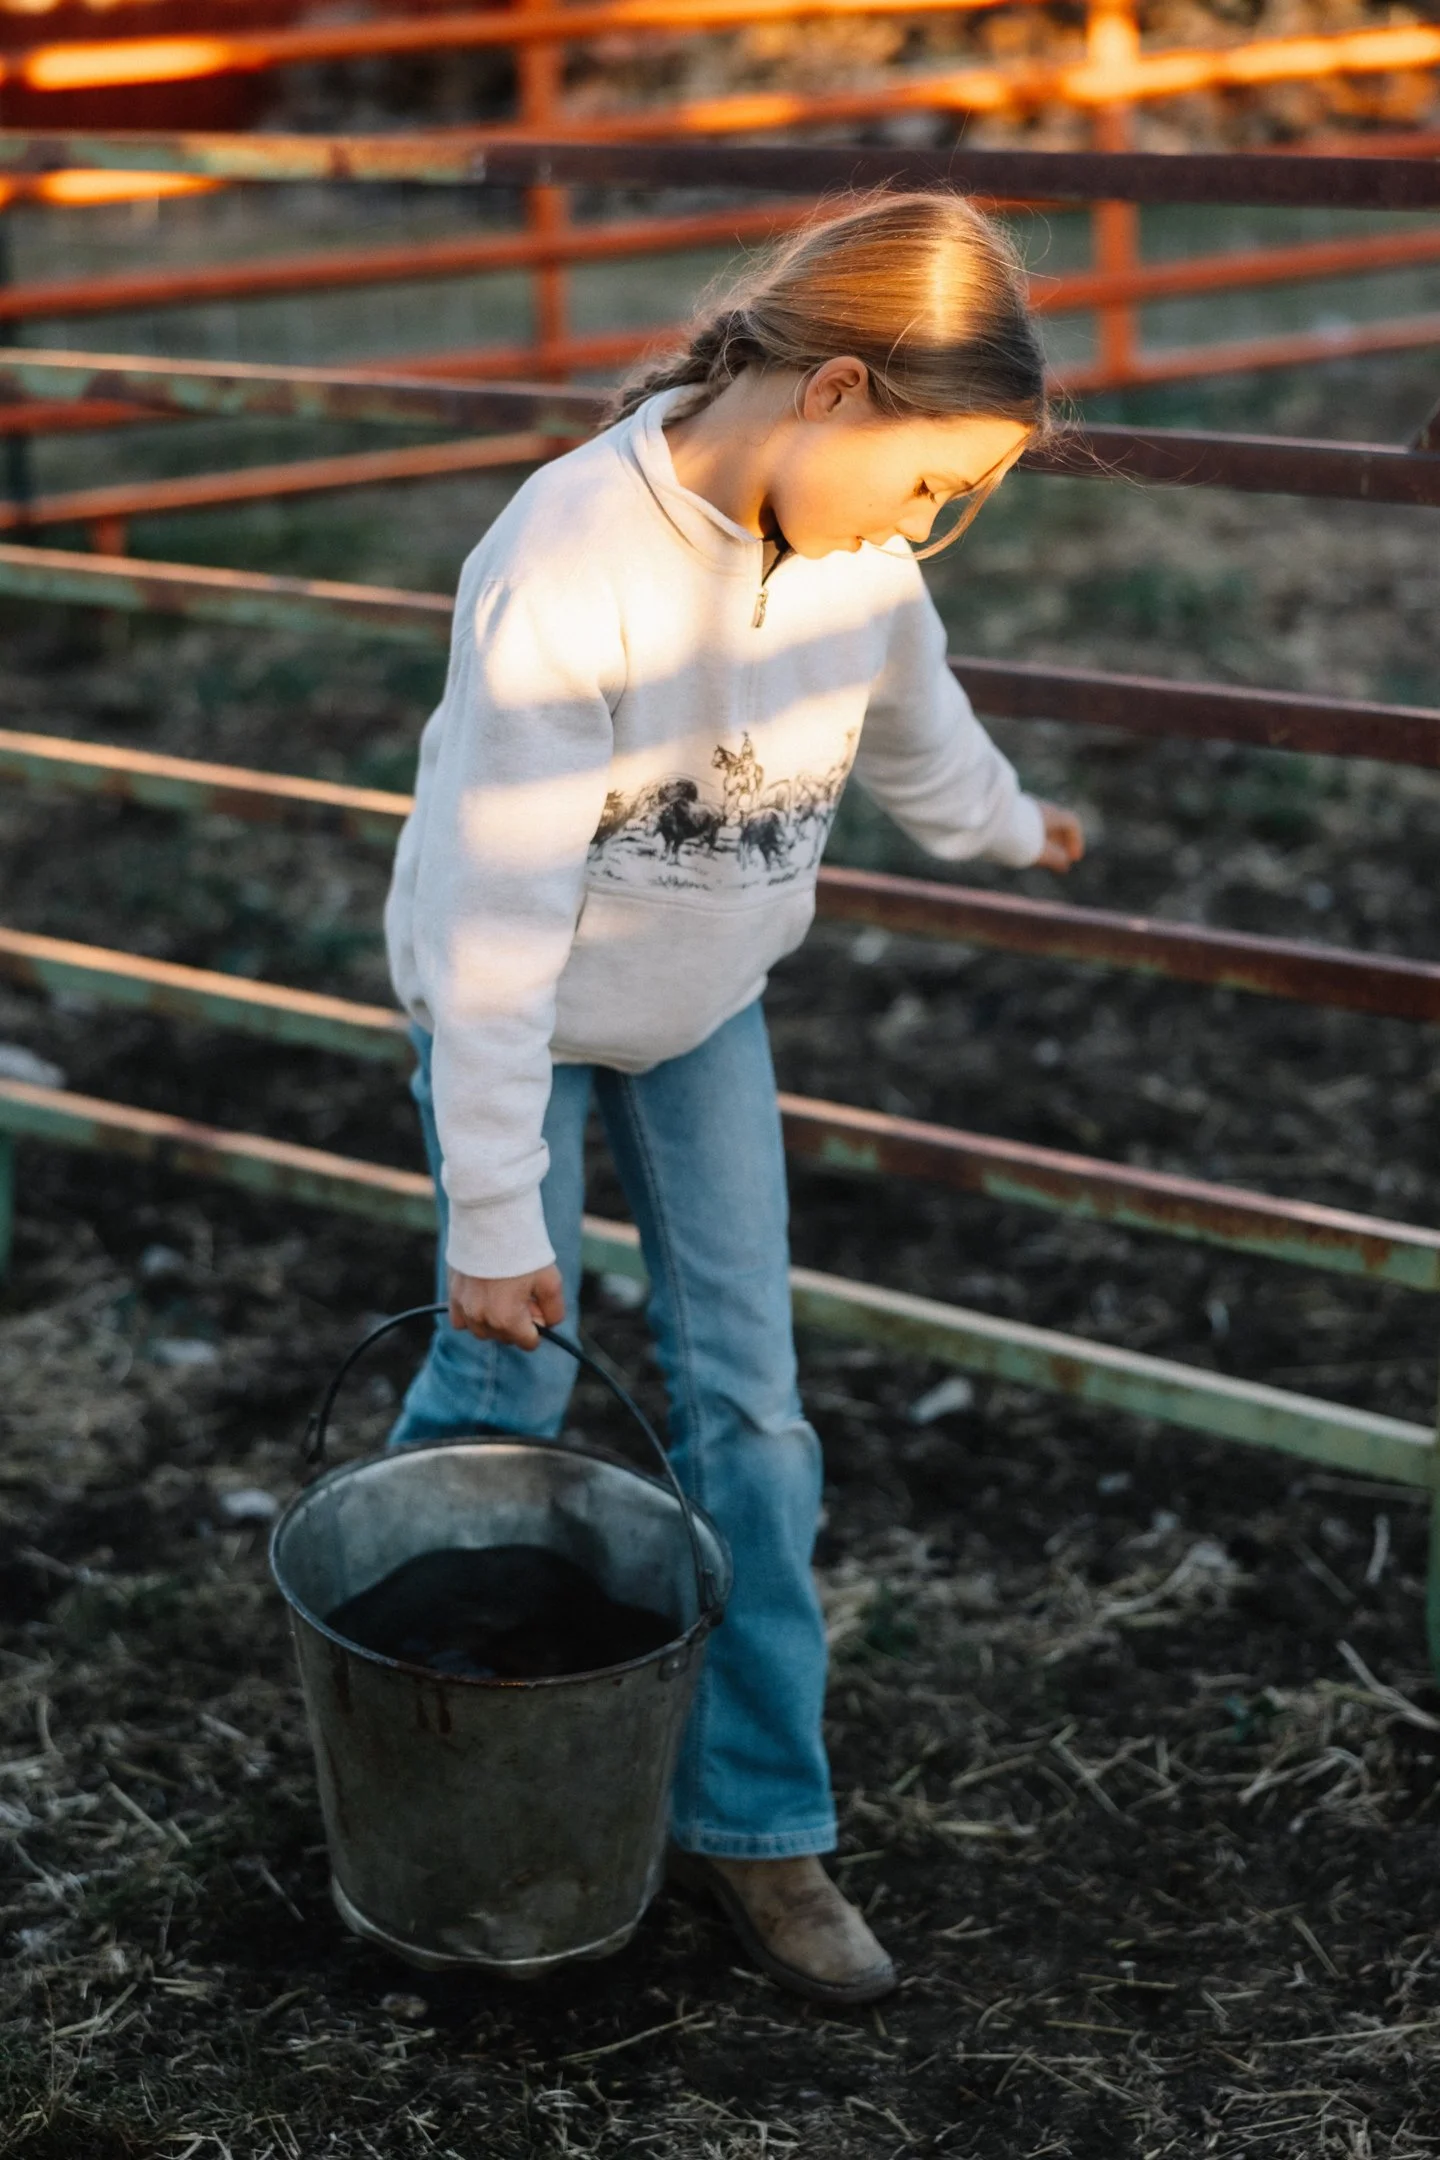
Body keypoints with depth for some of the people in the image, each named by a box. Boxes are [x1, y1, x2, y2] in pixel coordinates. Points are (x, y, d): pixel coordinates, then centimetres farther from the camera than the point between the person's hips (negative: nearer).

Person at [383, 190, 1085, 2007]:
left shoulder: (853, 541, -15)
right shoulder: (567, 570, -33)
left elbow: (909, 713, 10)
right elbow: (500, 918, -30)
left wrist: (1004, 825, 30)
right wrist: (496, 1212, -26)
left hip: (706, 1004, 5)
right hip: (518, 1009, -4)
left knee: (745, 1398, 1)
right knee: (506, 1383, 2)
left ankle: (750, 1817, 12)